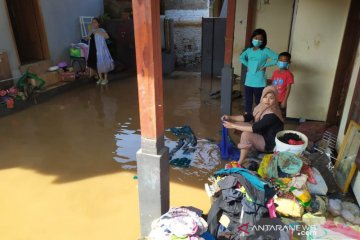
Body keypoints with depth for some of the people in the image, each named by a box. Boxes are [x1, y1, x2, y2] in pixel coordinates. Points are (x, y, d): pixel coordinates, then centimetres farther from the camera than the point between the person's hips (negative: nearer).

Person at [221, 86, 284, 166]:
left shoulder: (272, 116, -30)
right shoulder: (263, 107, -4)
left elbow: (255, 128, -33)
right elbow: (248, 117, 1)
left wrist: (233, 126, -31)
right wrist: (230, 117, -11)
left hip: (270, 143, -9)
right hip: (262, 134, 9)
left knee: (245, 135, -31)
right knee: (239, 123, 0)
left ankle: (240, 163, -16)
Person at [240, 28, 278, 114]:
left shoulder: (265, 51, -9)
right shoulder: (249, 50, 6)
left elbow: (277, 58, -16)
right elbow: (241, 57, 25)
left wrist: (265, 65, -12)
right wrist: (247, 65, 10)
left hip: (259, 82, -5)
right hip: (248, 81, 5)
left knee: (258, 102, 4)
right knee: (248, 101, 11)